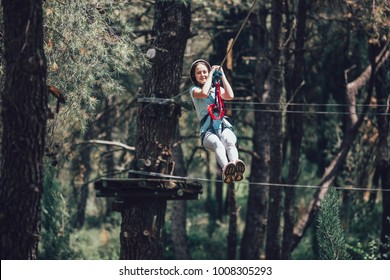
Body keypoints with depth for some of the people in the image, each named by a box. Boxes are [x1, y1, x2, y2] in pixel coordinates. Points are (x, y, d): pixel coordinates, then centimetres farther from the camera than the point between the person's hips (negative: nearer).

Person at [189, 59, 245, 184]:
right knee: (218, 144, -38)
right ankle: (225, 169, -69)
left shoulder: (217, 88, 28)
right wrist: (211, 75, 4)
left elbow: (230, 96, 5)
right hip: (208, 130, -3)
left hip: (223, 126, 3)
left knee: (229, 142, -35)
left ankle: (236, 165, -67)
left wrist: (222, 76, 10)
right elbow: (204, 93, -8)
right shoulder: (194, 89, 17)